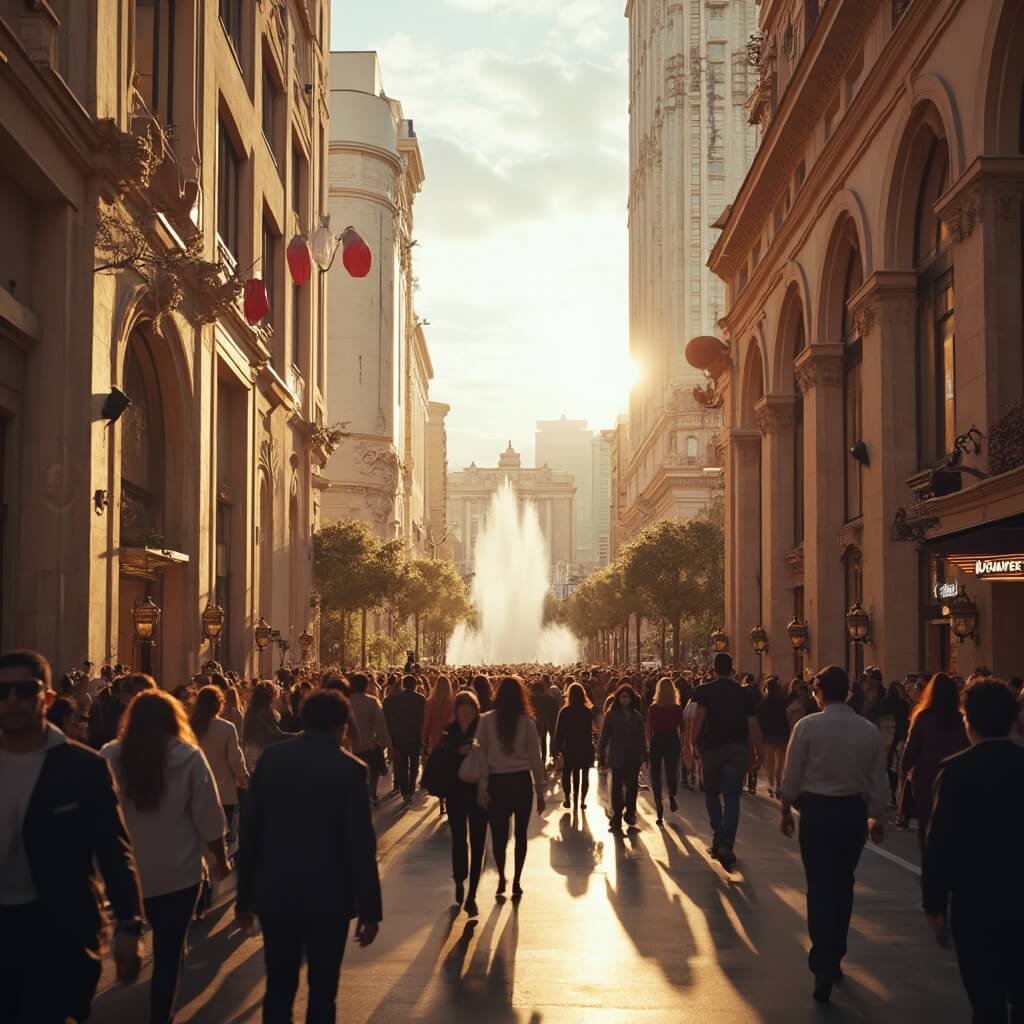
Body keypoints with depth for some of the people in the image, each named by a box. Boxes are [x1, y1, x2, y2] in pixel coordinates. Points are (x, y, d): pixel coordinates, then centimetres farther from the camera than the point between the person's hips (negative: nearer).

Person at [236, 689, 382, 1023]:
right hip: (328, 895, -3)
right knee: (322, 992, 10)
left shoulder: (271, 758, -1)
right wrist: (370, 909, -6)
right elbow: (361, 845, -13)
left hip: (275, 892, 3)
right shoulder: (350, 769, -11)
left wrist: (245, 896, 9)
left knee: (279, 988, 14)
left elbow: (249, 829, 1)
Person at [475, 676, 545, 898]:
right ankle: (516, 881, 14)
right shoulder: (526, 723, -3)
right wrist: (540, 792, 5)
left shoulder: (486, 721, -4)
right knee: (520, 833, 11)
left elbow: (480, 754, -8)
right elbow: (536, 759, -1)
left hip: (496, 782, 0)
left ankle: (501, 879, 13)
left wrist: (482, 787, -7)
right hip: (522, 782, 1)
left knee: (499, 833, 9)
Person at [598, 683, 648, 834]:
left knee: (632, 786, 5)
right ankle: (617, 817, 7)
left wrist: (644, 755, 6)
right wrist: (601, 752, -5)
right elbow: (604, 734, -1)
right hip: (618, 757, -2)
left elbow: (642, 737, 8)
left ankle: (630, 813, 21)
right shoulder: (611, 714, -1)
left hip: (634, 756, 2)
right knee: (617, 787, 1)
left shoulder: (637, 716, 5)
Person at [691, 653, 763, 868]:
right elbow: (753, 725, 0)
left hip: (712, 747, -1)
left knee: (711, 793, 16)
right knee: (732, 796, 1)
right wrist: (758, 751, 7)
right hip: (738, 748, 1)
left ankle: (718, 834, 2)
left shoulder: (704, 691, 0)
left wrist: (695, 743, -6)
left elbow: (699, 717, -13)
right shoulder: (744, 693, 5)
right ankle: (726, 844, -10)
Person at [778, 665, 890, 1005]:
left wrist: (786, 811, 7)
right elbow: (879, 781, 3)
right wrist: (877, 818, 17)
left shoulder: (807, 726, -11)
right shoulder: (869, 730, -2)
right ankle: (833, 959, 27)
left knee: (820, 887, -1)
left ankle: (823, 967, -12)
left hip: (817, 811, -3)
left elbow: (792, 775, -7)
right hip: (854, 811, 3)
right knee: (843, 886, 17)